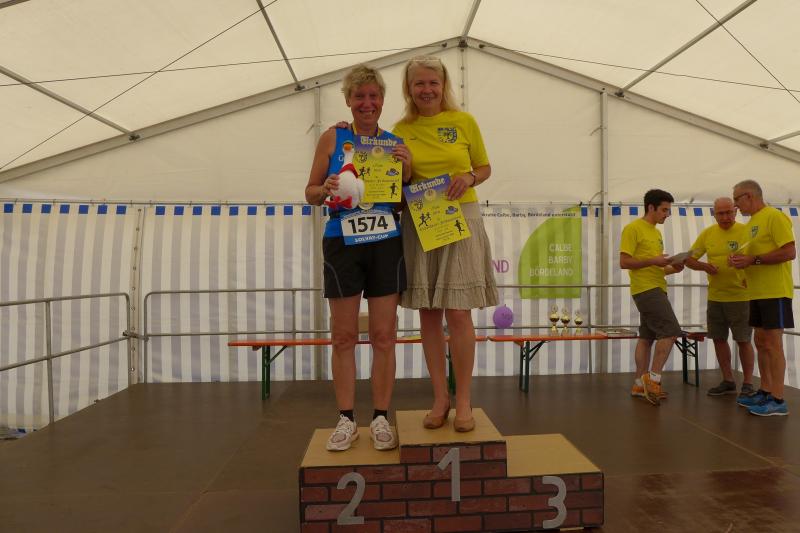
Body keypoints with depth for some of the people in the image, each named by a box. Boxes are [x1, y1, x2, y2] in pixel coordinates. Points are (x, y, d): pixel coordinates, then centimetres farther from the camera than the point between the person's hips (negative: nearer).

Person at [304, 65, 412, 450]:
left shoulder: (395, 143, 9)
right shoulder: (332, 138, 5)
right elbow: (310, 193, 6)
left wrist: (406, 171, -6)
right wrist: (326, 190, -15)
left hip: (386, 245, 1)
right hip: (342, 244, -1)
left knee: (384, 336, 3)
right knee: (343, 336, 4)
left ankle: (381, 419, 17)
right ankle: (346, 420, 16)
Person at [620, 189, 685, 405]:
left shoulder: (656, 232, 20)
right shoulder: (633, 228, -8)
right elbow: (624, 262, -15)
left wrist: (671, 268, 6)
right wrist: (653, 260, -19)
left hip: (655, 289, 9)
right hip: (646, 289, -9)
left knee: (647, 336, 9)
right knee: (670, 331, -13)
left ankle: (640, 384, 14)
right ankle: (653, 377, -5)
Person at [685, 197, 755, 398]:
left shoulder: (747, 231, -6)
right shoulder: (707, 233, 4)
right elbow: (689, 260, 7)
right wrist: (704, 266, -13)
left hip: (740, 296, -4)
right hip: (715, 297, 4)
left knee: (743, 340, 0)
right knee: (719, 339, 9)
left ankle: (748, 384, 14)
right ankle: (728, 381, 23)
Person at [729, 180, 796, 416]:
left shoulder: (775, 217, -11)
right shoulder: (752, 222, 16)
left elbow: (790, 252, -18)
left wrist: (753, 260, -20)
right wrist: (741, 260, 3)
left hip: (775, 292, -9)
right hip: (757, 293, 9)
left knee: (772, 344, -6)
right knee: (761, 342, 11)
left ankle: (778, 401, 0)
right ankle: (765, 392, 20)